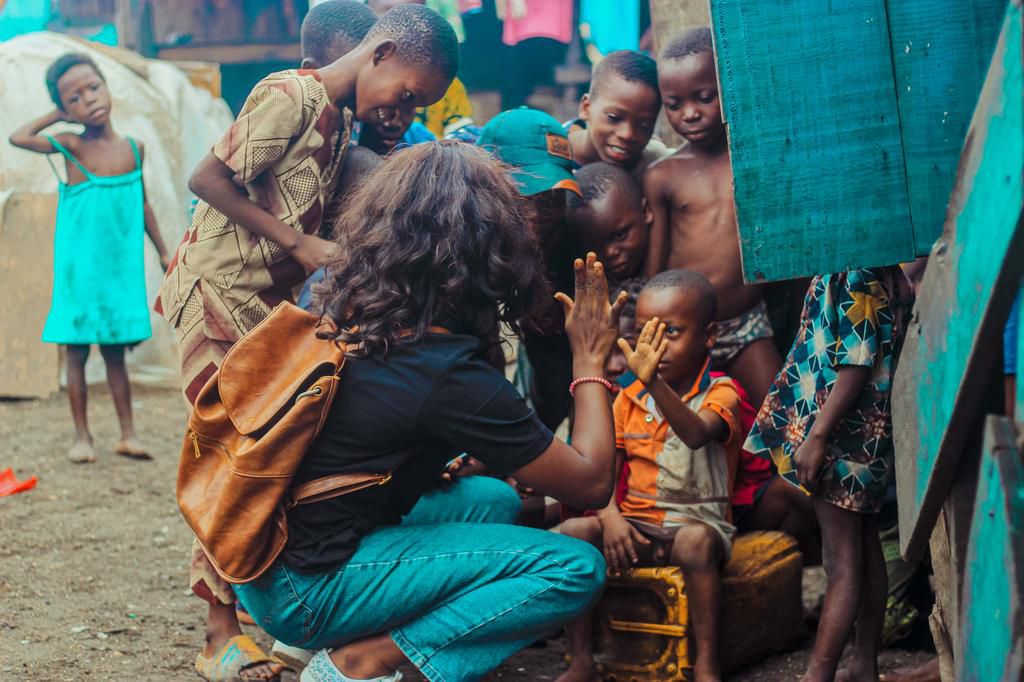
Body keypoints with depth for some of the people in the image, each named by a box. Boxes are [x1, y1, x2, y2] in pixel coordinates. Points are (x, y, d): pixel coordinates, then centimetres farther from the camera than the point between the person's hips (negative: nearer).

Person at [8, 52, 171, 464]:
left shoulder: (133, 148, 1)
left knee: (115, 352, 9)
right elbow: (18, 137, -16)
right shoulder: (70, 147, -7)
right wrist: (57, 116, -6)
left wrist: (162, 251, 15)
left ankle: (128, 434, 13)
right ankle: (82, 436, 13)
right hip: (80, 270, -2)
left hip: (122, 268, 2)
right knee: (77, 351, 4)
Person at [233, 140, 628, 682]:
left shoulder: (329, 299, 0)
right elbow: (591, 482, -11)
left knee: (491, 498, 21)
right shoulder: (449, 374, -20)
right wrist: (590, 359, 1)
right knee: (575, 568, -9)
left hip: (257, 560, 8)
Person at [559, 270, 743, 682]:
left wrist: (654, 382, -46)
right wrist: (611, 517, -15)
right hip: (635, 524, 4)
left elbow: (696, 435, -31)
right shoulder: (629, 399, 9)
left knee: (697, 541, -38)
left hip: (696, 521, -4)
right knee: (573, 532, -22)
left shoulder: (720, 394, -7)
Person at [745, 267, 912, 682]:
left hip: (846, 431, -10)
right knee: (864, 548, 16)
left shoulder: (857, 276, -19)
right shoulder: (884, 273, 8)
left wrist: (817, 435, -22)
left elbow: (858, 363, -23)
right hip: (865, 430, 10)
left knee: (843, 563, -6)